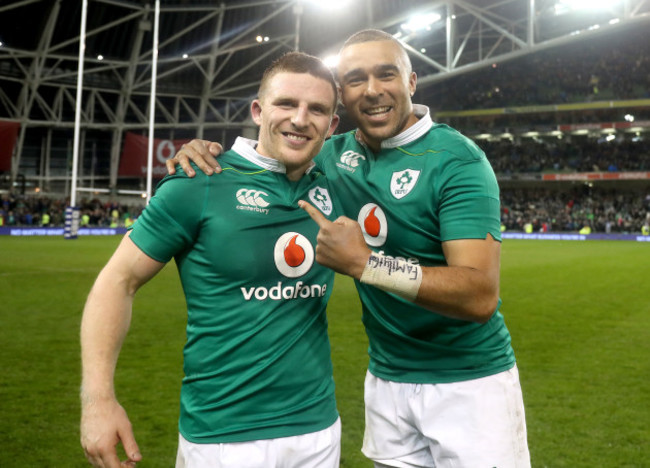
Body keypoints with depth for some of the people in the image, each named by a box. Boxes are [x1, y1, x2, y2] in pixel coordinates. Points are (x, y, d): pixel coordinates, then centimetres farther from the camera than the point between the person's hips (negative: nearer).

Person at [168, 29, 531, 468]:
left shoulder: (455, 159, -17)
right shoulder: (336, 154, 1)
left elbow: (481, 296, -26)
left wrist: (364, 263, -35)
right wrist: (209, 151, -6)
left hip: (469, 379, -4)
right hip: (387, 378, 5)